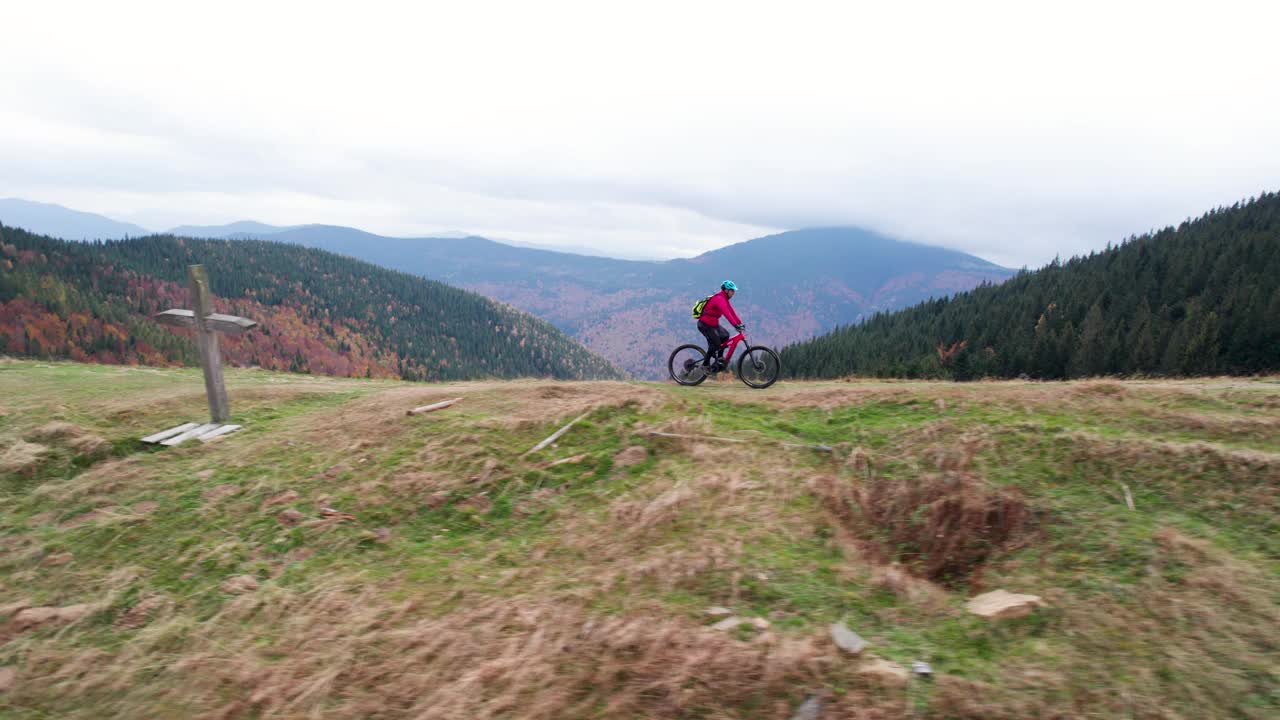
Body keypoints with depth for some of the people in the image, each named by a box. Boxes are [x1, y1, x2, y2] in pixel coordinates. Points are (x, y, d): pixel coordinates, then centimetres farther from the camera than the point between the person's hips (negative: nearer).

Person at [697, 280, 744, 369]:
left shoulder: (724, 299, 12)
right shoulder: (719, 299, -20)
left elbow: (731, 311, 10)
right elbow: (726, 313, -32)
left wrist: (740, 323, 3)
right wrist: (735, 325, -39)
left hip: (713, 324, 10)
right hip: (705, 325, -10)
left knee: (725, 335, 4)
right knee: (715, 343, -12)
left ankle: (719, 357, 13)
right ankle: (706, 363, 2)